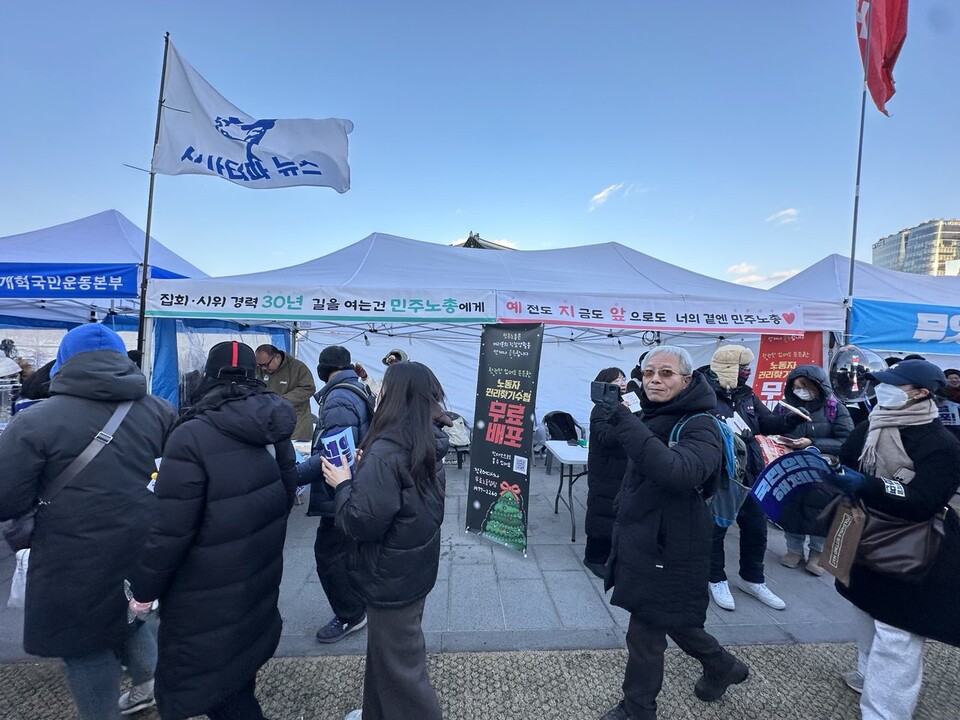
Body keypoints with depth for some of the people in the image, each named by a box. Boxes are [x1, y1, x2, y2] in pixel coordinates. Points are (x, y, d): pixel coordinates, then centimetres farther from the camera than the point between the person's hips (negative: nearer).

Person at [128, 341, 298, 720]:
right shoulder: (273, 428, -3)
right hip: (260, 575, 7)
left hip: (209, 595, -6)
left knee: (198, 683, 15)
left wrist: (143, 588, -4)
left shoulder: (192, 436, -23)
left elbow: (169, 529, -21)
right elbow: (286, 494, 8)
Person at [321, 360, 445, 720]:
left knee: (399, 663, 13)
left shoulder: (384, 453, -29)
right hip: (411, 568, 9)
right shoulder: (420, 446, -1)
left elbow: (362, 523, -27)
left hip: (391, 577, -9)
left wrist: (343, 484, -13)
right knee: (386, 651, 28)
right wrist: (363, 470, 5)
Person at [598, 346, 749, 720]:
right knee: (669, 619, 24)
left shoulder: (700, 427, -20)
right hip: (640, 541, 8)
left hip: (668, 548, -8)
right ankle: (722, 667, 49)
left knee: (645, 633, 6)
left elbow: (678, 471, -42)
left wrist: (625, 422, -46)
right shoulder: (651, 418, 6)